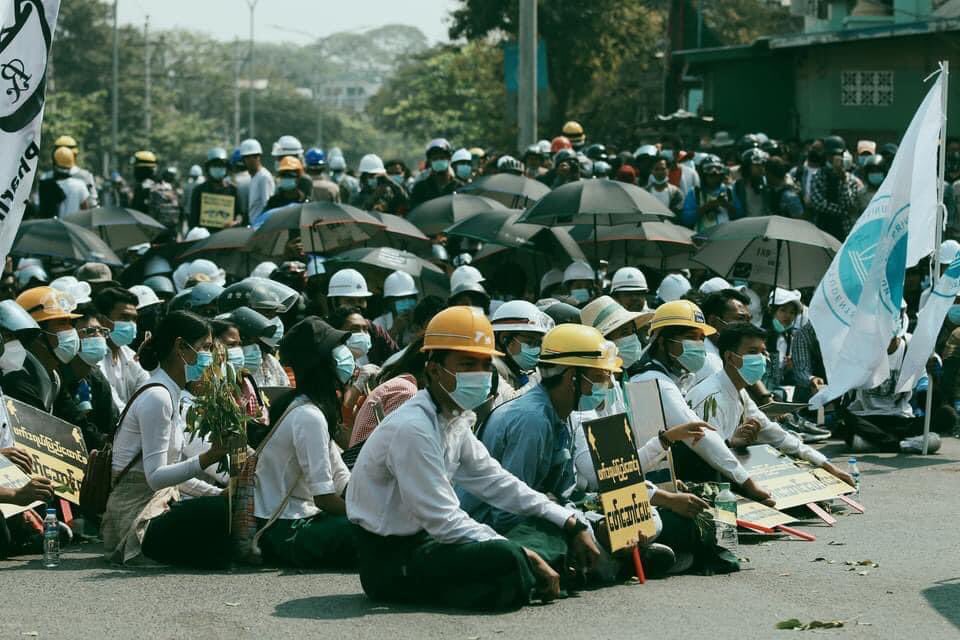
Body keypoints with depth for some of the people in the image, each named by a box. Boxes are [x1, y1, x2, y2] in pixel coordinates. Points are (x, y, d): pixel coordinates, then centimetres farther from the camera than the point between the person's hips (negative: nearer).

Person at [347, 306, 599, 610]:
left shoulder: (455, 419, 7)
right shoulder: (413, 429, -23)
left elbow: (494, 482, 14)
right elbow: (444, 522, -25)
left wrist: (572, 524, 6)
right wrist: (527, 557, -24)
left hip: (423, 540, 10)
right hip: (389, 559, -10)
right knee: (507, 558, -30)